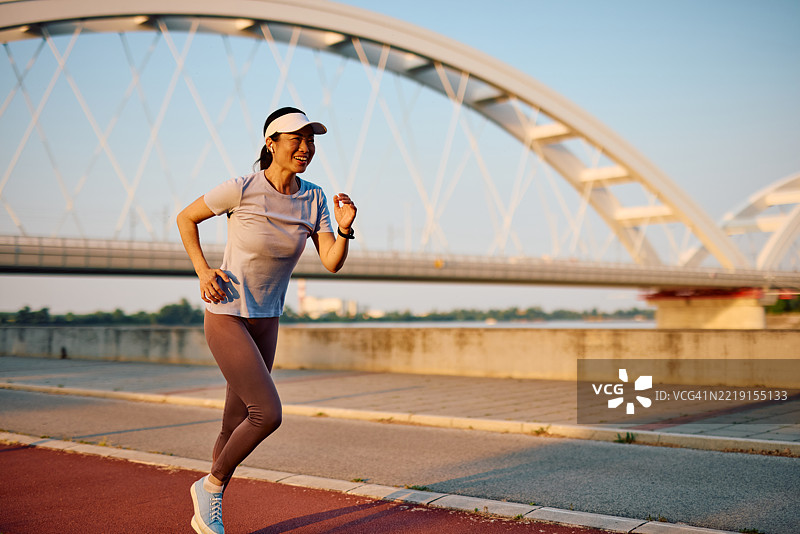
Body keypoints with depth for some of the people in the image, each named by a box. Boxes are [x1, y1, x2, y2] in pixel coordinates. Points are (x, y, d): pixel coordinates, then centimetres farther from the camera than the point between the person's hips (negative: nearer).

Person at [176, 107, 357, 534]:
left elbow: (332, 263, -8)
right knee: (268, 414, -16)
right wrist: (203, 271, -10)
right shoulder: (241, 190, -15)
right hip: (226, 317, -6)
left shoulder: (314, 198, -2)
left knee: (237, 426, 11)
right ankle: (211, 484, 9)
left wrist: (344, 228, -26)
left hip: (266, 322, 6)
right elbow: (186, 218, -1)